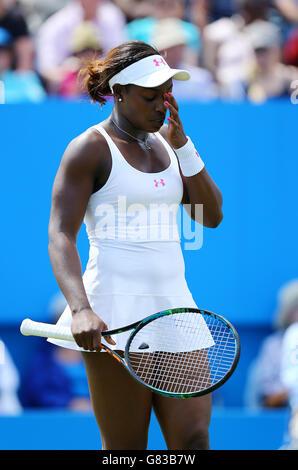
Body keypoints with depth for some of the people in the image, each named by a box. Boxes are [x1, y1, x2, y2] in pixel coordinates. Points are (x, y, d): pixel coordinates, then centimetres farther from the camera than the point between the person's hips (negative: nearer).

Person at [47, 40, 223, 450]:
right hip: (115, 317, -6)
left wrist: (183, 145, -1)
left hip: (174, 308, 6)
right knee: (126, 450, -3)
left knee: (194, 440, -4)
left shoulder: (165, 140, 16)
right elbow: (60, 236, -13)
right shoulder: (91, 148, -4)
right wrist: (80, 309, -28)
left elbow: (212, 216, 11)